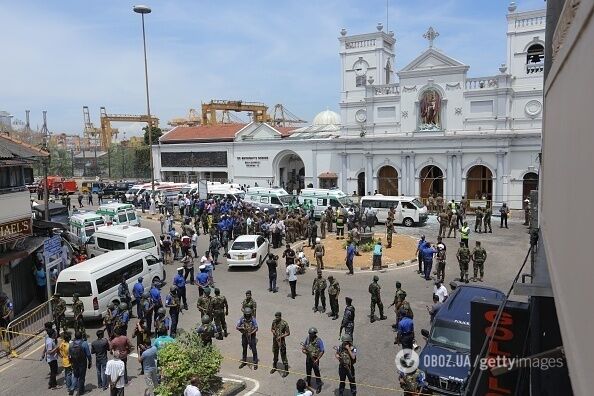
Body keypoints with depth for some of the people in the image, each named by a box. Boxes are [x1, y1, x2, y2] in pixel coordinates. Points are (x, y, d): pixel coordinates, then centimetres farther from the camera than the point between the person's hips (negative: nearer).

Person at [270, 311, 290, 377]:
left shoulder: (284, 323, -18)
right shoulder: (274, 321, -2)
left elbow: (288, 333, -12)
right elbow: (271, 329, 12)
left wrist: (281, 336, -23)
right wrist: (273, 331, -11)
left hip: (281, 341, -5)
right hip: (275, 340, 5)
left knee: (283, 355, 0)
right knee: (275, 354, 20)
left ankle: (286, 370, 11)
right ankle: (274, 367, 39)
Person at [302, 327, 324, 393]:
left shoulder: (319, 340, -20)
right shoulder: (308, 338, -4)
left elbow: (322, 351, -16)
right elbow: (303, 345, 12)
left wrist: (317, 359, -20)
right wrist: (303, 349, -9)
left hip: (314, 359, -5)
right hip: (308, 358, 5)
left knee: (317, 372, 4)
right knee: (308, 372, 19)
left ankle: (319, 386, 21)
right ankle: (308, 384, 39)